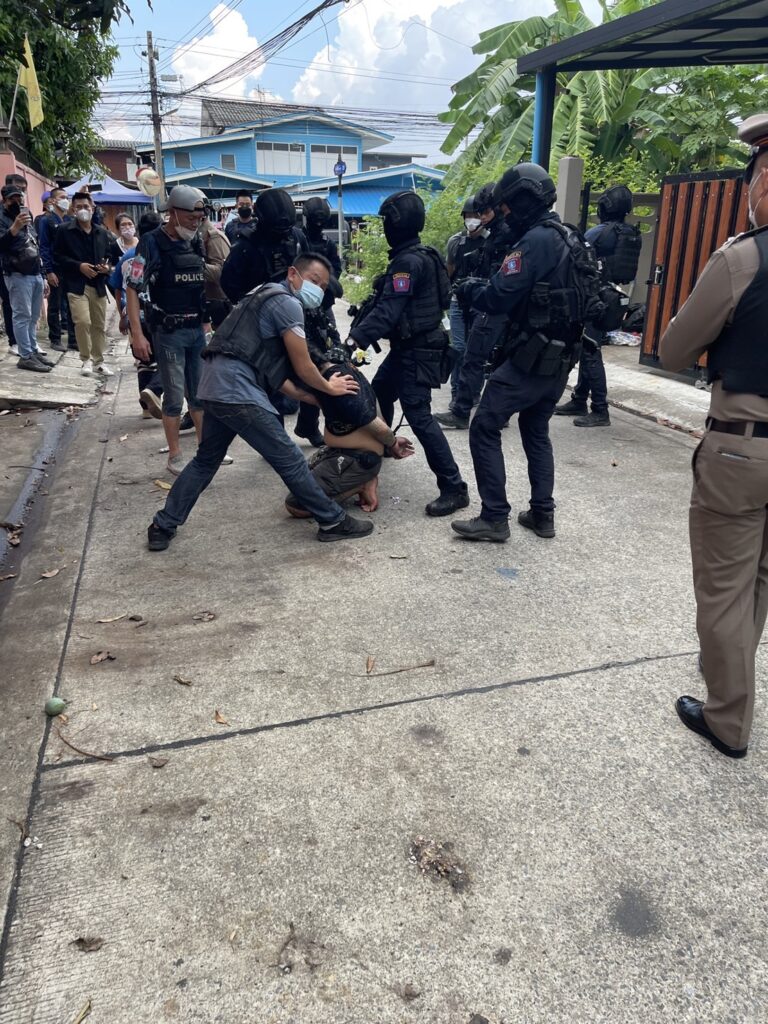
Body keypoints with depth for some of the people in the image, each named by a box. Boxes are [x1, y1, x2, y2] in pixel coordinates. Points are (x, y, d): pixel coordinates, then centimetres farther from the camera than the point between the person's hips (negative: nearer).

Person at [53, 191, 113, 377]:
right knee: (83, 322, -17)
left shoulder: (102, 232, 14)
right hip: (76, 284, -5)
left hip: (98, 284, 5)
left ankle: (98, 361, 21)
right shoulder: (64, 230, 0)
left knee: (99, 325, 8)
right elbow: (58, 256, -3)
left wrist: (107, 267, -1)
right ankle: (86, 360, 0)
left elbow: (108, 255, 22)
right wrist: (79, 266, -15)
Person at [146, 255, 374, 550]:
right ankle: (333, 521, 9)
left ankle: (162, 527, 24)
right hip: (238, 391, -10)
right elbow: (303, 366, -5)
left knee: (206, 460, 20)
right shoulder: (288, 303, -6)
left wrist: (295, 392, 22)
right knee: (289, 460, -1)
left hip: (216, 386, 10)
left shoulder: (268, 295, 25)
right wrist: (329, 387, 12)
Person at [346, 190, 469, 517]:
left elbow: (389, 309, -30)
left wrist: (356, 339, -37)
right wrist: (360, 328, 18)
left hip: (417, 351, -11)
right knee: (379, 391, 26)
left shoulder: (409, 261, -20)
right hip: (409, 345, 11)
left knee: (419, 416, -14)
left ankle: (454, 488, -13)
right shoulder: (416, 255, 12)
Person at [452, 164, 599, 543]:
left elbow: (501, 297, -19)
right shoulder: (569, 239, 15)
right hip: (560, 357, 10)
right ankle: (542, 514, 22)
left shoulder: (536, 240, -15)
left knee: (484, 429, -2)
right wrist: (486, 286, 10)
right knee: (537, 433, 20)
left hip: (531, 357, -10)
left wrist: (472, 291, 1)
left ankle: (494, 518, -1)